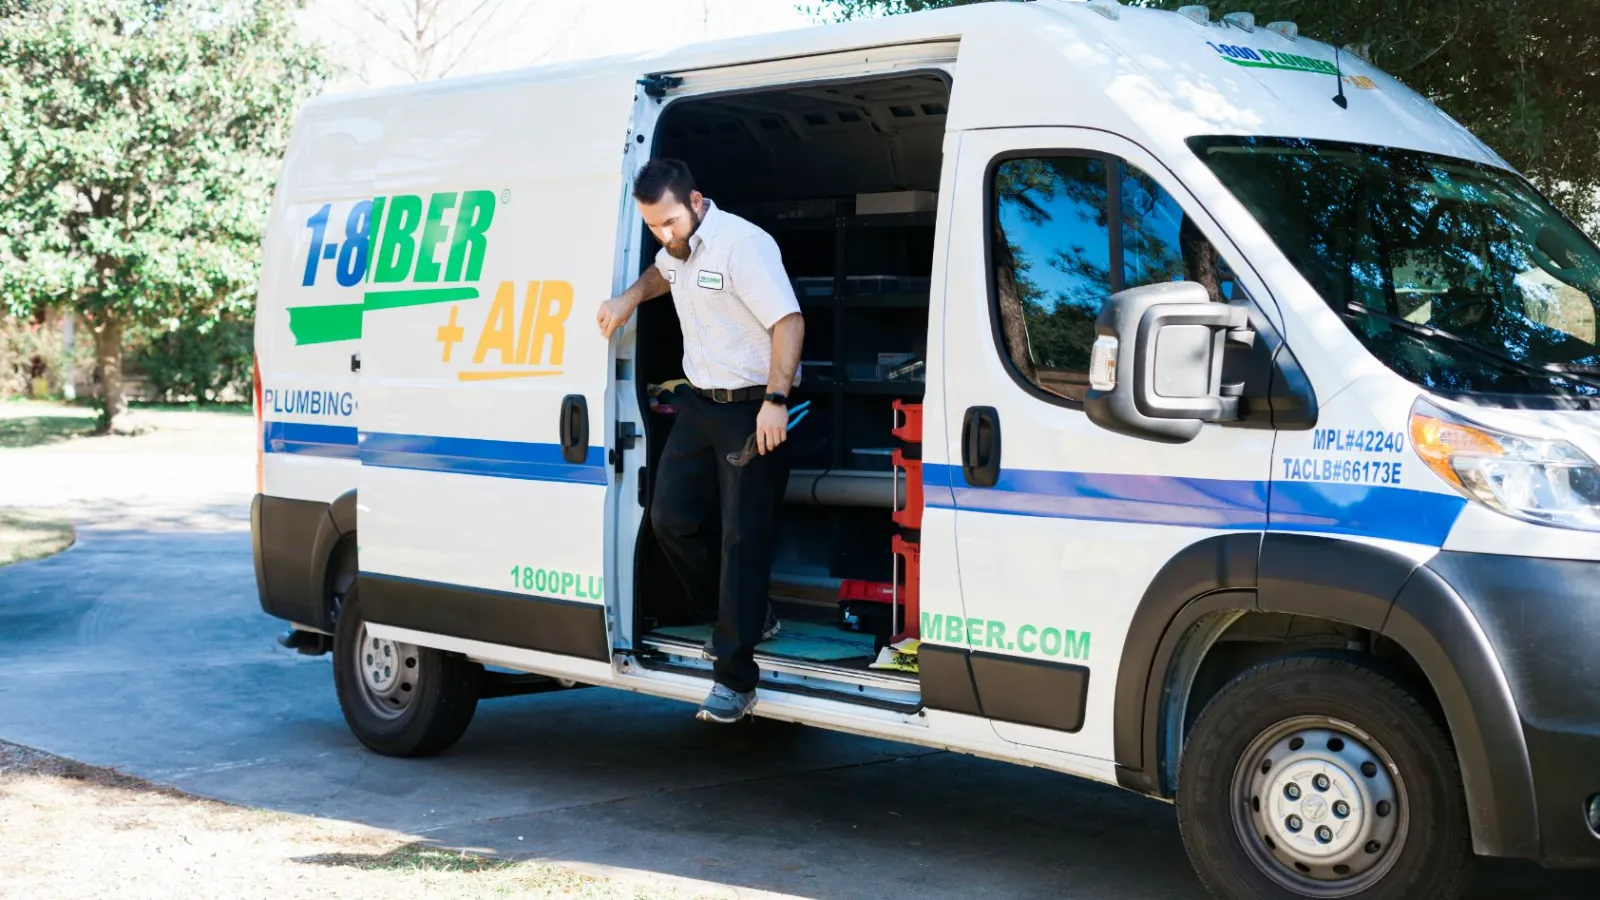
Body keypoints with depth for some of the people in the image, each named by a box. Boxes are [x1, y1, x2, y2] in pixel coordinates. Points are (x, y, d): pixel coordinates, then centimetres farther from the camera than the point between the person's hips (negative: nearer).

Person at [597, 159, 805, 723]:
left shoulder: (742, 244, -18)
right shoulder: (677, 247, 10)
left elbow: (789, 322, -23)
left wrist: (775, 400, -31)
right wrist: (631, 297, 15)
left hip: (752, 407, -9)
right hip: (699, 402, 9)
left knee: (743, 536, -8)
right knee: (671, 516, 6)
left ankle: (735, 679, -7)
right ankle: (751, 615, 24)